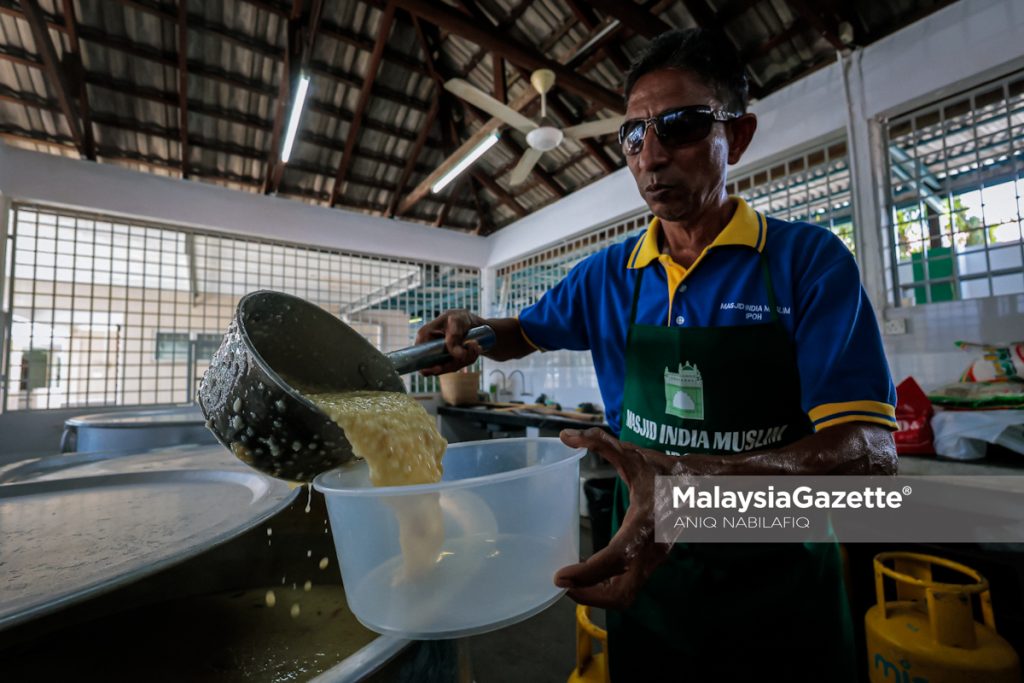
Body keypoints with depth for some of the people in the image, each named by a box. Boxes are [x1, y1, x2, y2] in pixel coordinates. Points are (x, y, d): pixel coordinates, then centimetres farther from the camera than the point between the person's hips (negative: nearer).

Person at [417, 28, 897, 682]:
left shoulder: (810, 259, -13)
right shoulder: (606, 276, -2)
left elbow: (869, 450, -22)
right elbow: (523, 332, 12)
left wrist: (693, 481, -40)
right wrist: (472, 331, -12)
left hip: (777, 587, -2)